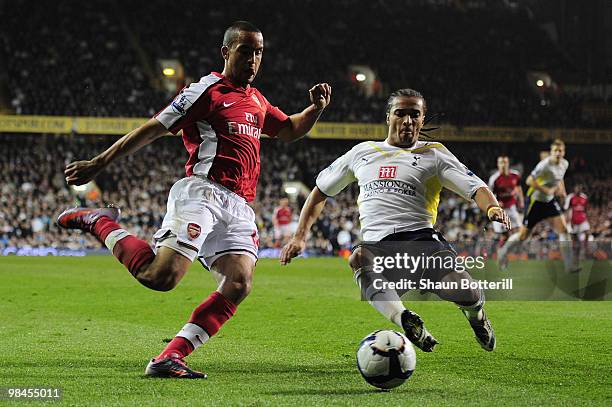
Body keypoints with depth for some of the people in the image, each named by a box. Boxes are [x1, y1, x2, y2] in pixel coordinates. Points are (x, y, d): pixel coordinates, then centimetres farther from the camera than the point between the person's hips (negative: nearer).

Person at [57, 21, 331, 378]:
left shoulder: (256, 100, 24)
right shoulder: (207, 91, -1)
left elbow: (290, 130, 39)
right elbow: (153, 129, -3)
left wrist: (316, 108, 18)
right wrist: (98, 164, -4)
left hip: (239, 207, 7)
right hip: (202, 193, -7)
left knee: (239, 285, -15)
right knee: (161, 276, -22)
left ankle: (169, 358, -13)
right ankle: (100, 223, 3)